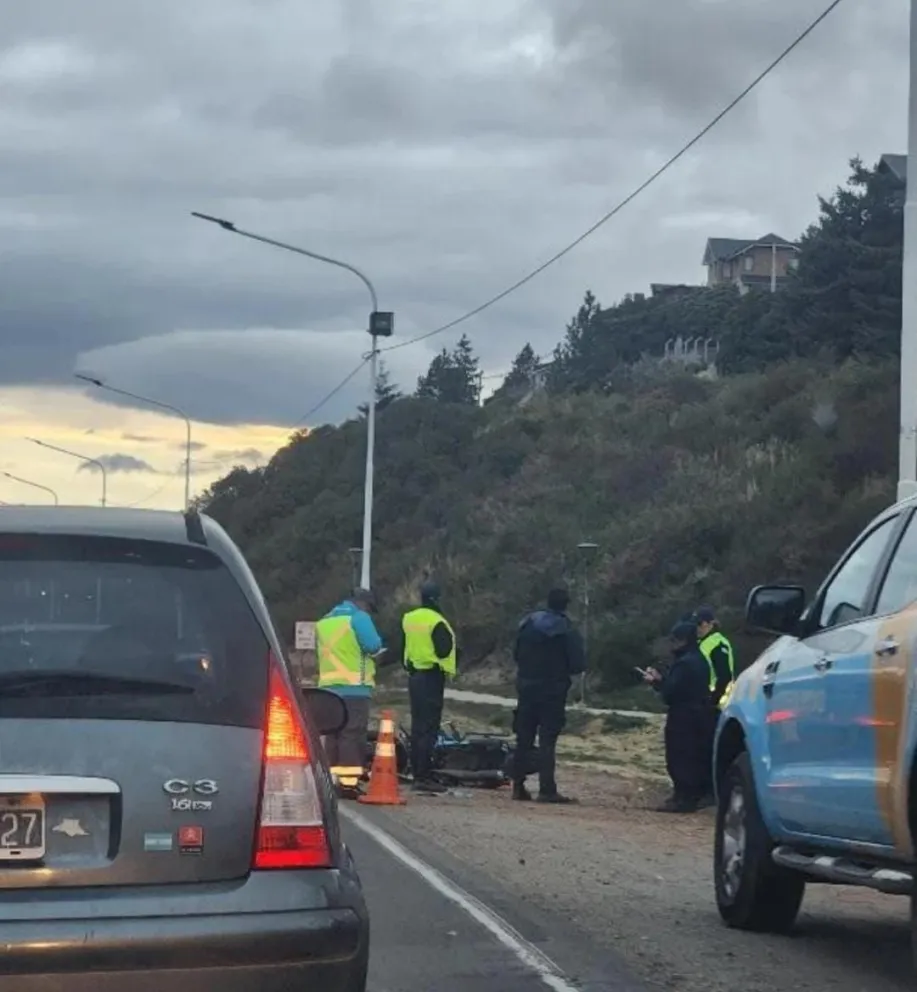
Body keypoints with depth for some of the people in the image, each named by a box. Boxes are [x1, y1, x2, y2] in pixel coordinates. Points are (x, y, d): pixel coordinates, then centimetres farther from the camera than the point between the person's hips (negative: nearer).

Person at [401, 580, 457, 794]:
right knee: (429, 728, -8)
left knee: (418, 726, 13)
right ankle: (424, 777, -11)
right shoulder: (436, 622, -15)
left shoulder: (409, 619, 10)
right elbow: (443, 650, -18)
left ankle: (417, 774, 15)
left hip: (414, 674, 8)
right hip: (432, 677, -8)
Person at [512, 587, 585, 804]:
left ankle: (518, 786, 11)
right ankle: (547, 790, -7)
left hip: (526, 686, 4)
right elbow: (579, 664, -12)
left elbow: (516, 655, 9)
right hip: (552, 690, -4)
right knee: (547, 741, -3)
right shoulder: (567, 630, -11)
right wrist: (563, 668, 8)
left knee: (523, 738, 11)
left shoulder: (528, 623, 4)